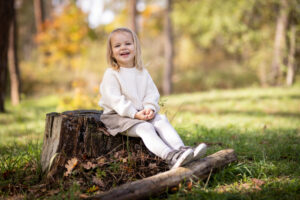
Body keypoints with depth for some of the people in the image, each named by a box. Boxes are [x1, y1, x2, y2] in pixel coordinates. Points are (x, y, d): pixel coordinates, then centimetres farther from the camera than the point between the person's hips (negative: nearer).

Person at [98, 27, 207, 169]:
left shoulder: (142, 72, 11)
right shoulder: (111, 75, -7)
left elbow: (152, 94, 8)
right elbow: (115, 100, -15)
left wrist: (150, 108, -14)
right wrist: (135, 114, -23)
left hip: (142, 113, 6)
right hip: (118, 116, -6)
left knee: (161, 121, -17)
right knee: (144, 127, -28)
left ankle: (181, 149, -30)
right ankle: (170, 157, -44)